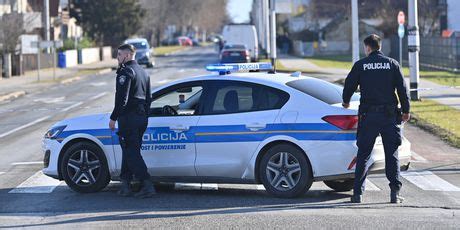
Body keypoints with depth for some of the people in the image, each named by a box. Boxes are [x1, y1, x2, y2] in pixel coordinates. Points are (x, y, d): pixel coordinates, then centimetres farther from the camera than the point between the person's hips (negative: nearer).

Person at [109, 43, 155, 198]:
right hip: (141, 118, 9)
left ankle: (148, 186, -14)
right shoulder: (143, 72, 18)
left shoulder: (126, 71, -12)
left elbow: (122, 98, -19)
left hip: (128, 118, -9)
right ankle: (125, 185, 16)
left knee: (131, 153, -7)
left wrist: (113, 118, -16)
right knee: (130, 151, 14)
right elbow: (148, 98, 22)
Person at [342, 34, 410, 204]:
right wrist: (405, 110, 9)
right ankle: (395, 192, 0)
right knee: (392, 154, 5)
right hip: (389, 114, 1)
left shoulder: (360, 65, 0)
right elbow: (402, 89, 0)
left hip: (368, 115, -1)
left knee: (363, 155, 5)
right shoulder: (392, 64, 3)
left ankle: (358, 193, 3)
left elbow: (349, 85, 6)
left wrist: (346, 102, 26)